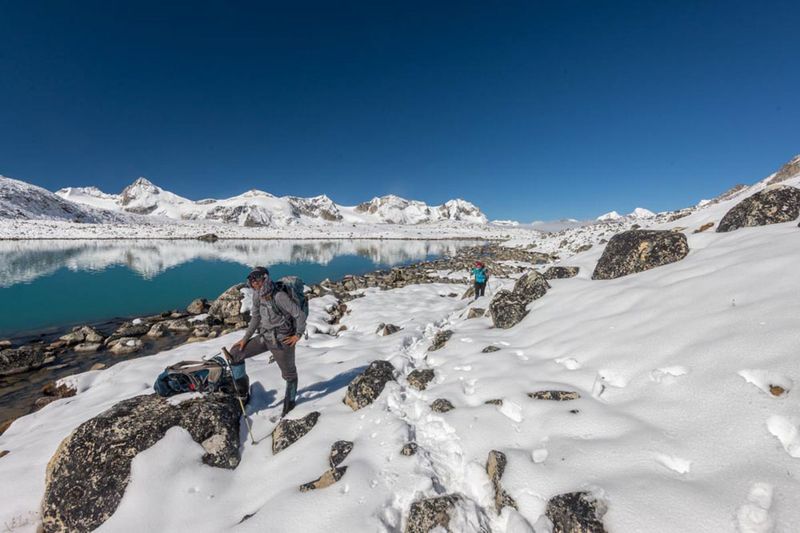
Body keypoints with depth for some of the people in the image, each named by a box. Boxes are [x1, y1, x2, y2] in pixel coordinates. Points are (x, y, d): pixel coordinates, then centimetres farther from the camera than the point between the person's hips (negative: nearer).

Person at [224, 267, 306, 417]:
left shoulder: (280, 296, -25)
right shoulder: (258, 296, -1)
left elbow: (300, 315, -22)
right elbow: (255, 317, 10)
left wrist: (298, 335, -14)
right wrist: (246, 338, 7)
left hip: (282, 341, -7)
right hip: (265, 337, 7)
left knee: (289, 373, 11)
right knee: (235, 353, 2)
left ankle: (290, 401, 39)